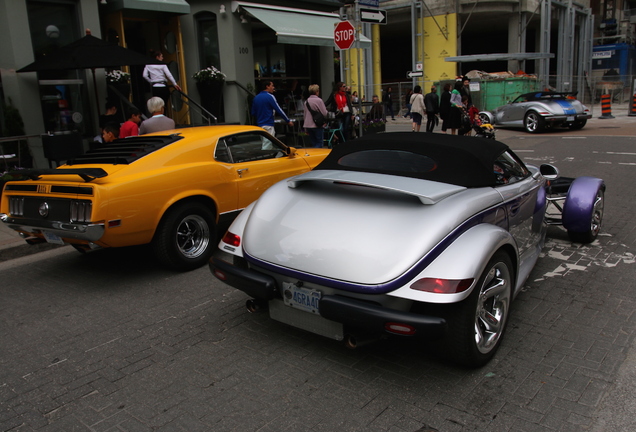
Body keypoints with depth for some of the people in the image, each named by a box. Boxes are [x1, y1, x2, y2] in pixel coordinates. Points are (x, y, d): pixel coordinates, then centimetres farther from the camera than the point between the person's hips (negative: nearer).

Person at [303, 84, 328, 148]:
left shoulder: (306, 101, 9)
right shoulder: (319, 100, -10)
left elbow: (304, 114, 14)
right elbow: (324, 113, -12)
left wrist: (306, 129, 20)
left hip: (308, 125, 6)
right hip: (318, 125, -6)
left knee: (313, 143, 13)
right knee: (319, 143, 0)